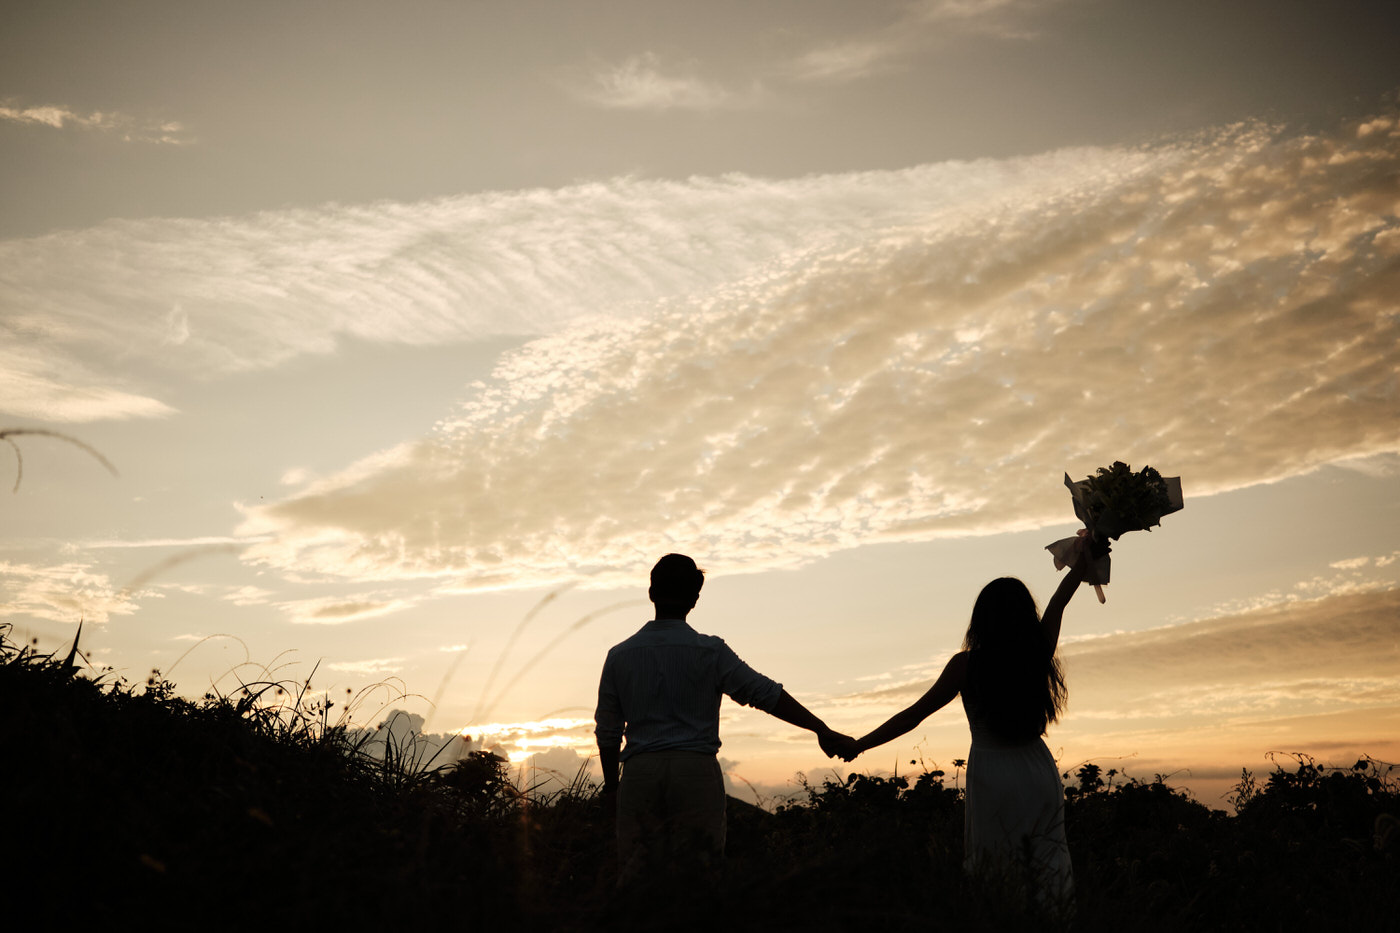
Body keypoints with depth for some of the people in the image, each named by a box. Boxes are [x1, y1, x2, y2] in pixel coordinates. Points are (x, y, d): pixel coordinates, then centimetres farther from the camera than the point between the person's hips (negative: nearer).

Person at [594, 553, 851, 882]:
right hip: (697, 769, -2)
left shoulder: (620, 655, 8)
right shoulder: (710, 651, 0)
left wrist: (611, 781, 28)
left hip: (640, 771, 2)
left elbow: (607, 731, 13)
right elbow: (767, 694, -5)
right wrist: (821, 729, -2)